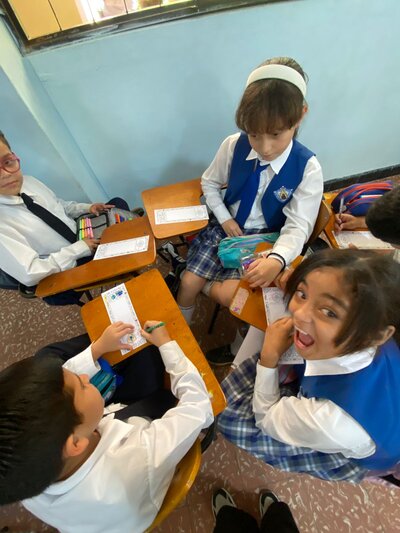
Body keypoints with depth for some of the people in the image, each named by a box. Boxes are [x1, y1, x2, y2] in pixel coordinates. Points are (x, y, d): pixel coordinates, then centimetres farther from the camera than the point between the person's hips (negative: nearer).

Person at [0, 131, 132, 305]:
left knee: (118, 204, 3)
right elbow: (29, 274, -29)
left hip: (80, 235, 7)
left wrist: (88, 208, -6)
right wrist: (80, 249, -25)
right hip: (65, 273, -7)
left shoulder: (29, 181, -6)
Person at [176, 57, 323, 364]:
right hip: (227, 227, 3)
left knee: (227, 294, -22)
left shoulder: (307, 167, -18)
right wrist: (225, 219, -10)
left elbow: (298, 226, -18)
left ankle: (209, 284, 17)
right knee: (188, 284, -1)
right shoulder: (233, 146, -11)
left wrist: (277, 260, -39)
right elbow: (209, 183, 4)